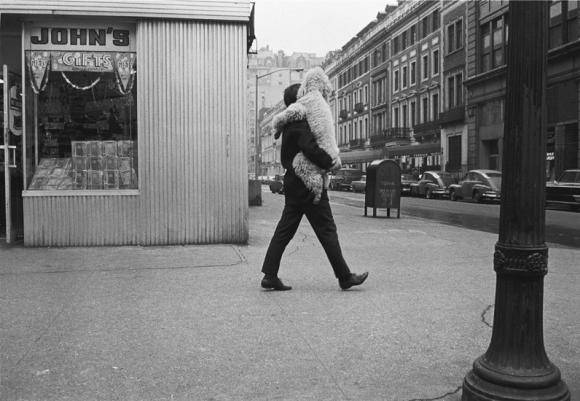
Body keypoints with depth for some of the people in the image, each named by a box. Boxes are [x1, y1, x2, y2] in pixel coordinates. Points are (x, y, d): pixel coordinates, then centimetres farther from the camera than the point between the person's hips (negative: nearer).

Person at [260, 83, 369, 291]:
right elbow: (310, 148, -29)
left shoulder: (289, 124, 17)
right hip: (308, 186, -10)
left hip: (293, 185, 10)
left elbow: (321, 140, 19)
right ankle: (345, 277, 7)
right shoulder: (300, 124, -14)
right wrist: (329, 163, -16)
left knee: (284, 230, 9)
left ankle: (269, 275, 9)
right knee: (327, 230, -2)